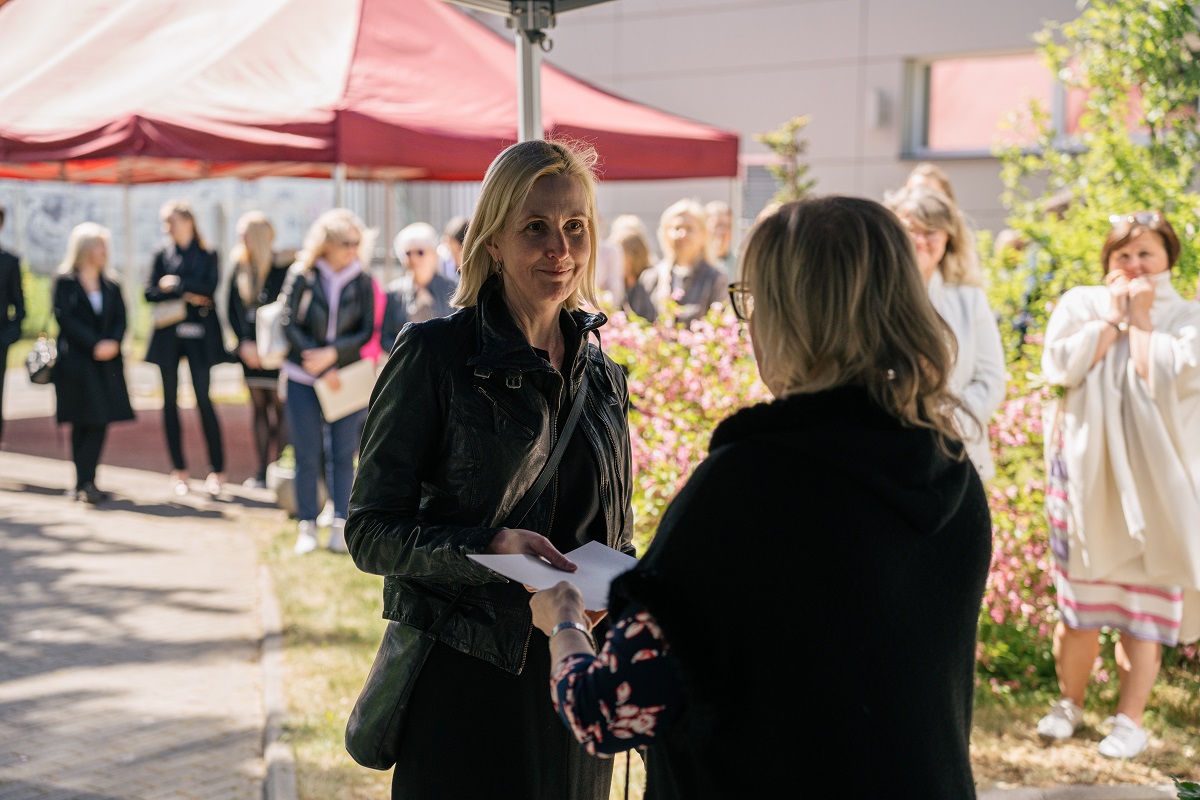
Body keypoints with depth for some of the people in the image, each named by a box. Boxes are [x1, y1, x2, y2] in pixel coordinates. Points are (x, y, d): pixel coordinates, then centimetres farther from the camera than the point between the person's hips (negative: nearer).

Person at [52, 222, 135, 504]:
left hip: (107, 362, 4)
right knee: (83, 422, -5)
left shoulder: (111, 285, 13)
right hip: (75, 361, -4)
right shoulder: (64, 282, -1)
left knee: (100, 422, 1)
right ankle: (84, 484, -2)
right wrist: (95, 344, -18)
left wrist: (113, 343, -15)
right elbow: (65, 319, -9)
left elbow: (120, 319, 5)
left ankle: (84, 484, 7)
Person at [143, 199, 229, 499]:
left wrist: (176, 284, -9)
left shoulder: (207, 255, 4)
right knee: (171, 401, 4)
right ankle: (178, 469, 12)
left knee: (204, 399, -7)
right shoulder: (162, 255, 10)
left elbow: (210, 288, -11)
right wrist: (187, 295, -8)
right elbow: (150, 292, 0)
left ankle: (216, 469, -3)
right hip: (168, 335, 3)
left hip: (198, 334, -3)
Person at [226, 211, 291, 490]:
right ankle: (262, 470, 11)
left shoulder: (283, 268, -7)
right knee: (259, 409, 8)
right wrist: (244, 343, -3)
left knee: (280, 408, -4)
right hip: (249, 349, 5)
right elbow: (231, 310, 9)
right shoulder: (239, 268, 7)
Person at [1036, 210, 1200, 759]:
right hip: (1086, 472, 1)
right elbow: (1061, 367, -10)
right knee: (1079, 596, 8)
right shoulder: (1079, 304, 5)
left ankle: (1130, 720, 9)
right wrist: (1112, 318, -7)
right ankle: (1069, 703, 23)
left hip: (1153, 480, -1)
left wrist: (1141, 319, -8)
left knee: (1143, 603, 0)